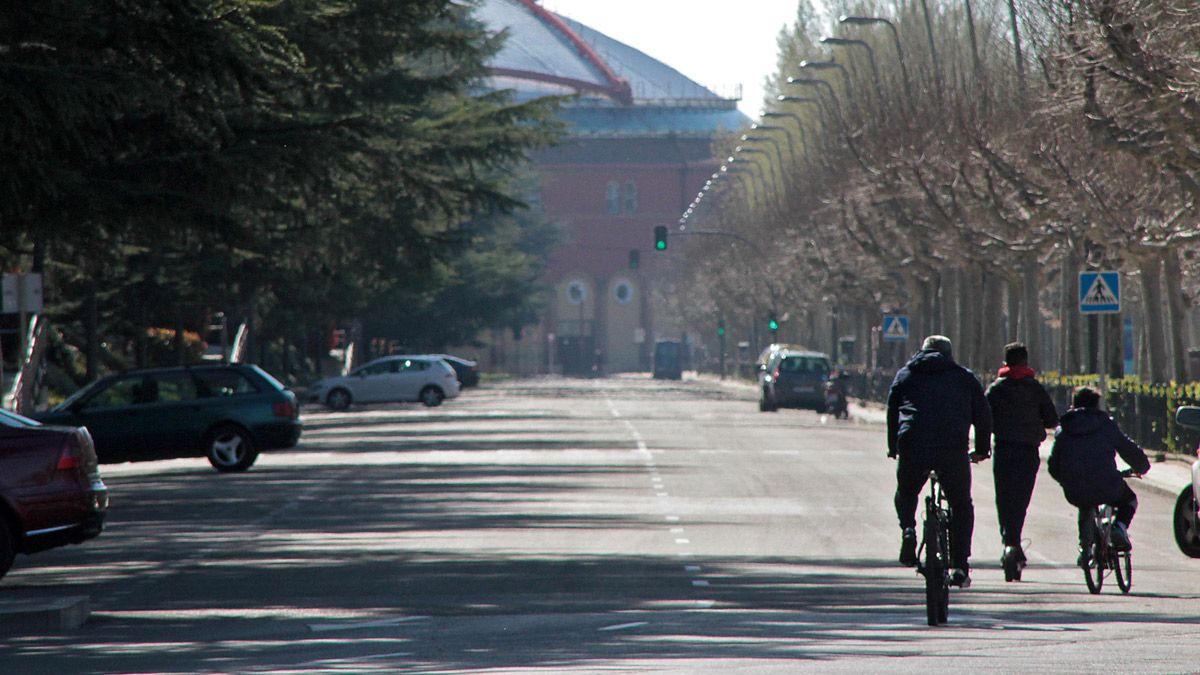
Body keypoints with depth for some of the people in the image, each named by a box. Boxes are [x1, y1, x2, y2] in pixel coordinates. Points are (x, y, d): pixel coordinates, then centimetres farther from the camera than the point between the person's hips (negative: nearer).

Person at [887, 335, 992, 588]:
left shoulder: (906, 375, 22)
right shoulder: (965, 377, 20)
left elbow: (892, 412, 22)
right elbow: (983, 414, 17)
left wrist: (893, 448, 31)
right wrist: (982, 450, 28)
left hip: (912, 446, 1)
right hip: (953, 448, -1)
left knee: (905, 495, 26)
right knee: (961, 505, 11)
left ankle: (908, 529, -2)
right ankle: (960, 565, 0)